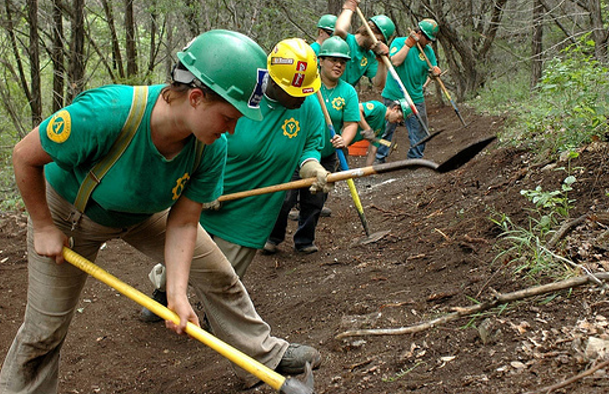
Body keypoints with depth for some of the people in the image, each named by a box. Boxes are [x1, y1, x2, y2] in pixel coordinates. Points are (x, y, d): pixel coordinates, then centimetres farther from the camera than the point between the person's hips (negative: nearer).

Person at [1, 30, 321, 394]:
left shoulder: (212, 147, -27)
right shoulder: (105, 113, -42)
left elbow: (182, 223, -18)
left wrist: (176, 293, -29)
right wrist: (44, 227, -17)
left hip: (147, 212, 4)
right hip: (68, 212, -4)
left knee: (219, 276, 5)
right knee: (44, 331, 0)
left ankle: (266, 353, 26)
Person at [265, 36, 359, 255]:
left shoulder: (348, 92, 1)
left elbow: (351, 123, -3)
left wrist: (343, 140, -24)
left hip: (325, 157, 3)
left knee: (315, 201, 11)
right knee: (285, 197, -4)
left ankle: (304, 241, 30)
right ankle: (272, 237, 17)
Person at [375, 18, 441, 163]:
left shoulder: (428, 50, 9)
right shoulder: (399, 42, -4)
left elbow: (432, 69, 9)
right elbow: (396, 61, -20)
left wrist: (435, 71, -14)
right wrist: (409, 44, -20)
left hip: (416, 98, 4)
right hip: (393, 96, -4)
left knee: (420, 132, 5)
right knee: (386, 129, 3)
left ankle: (415, 159, 19)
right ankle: (379, 158, 16)